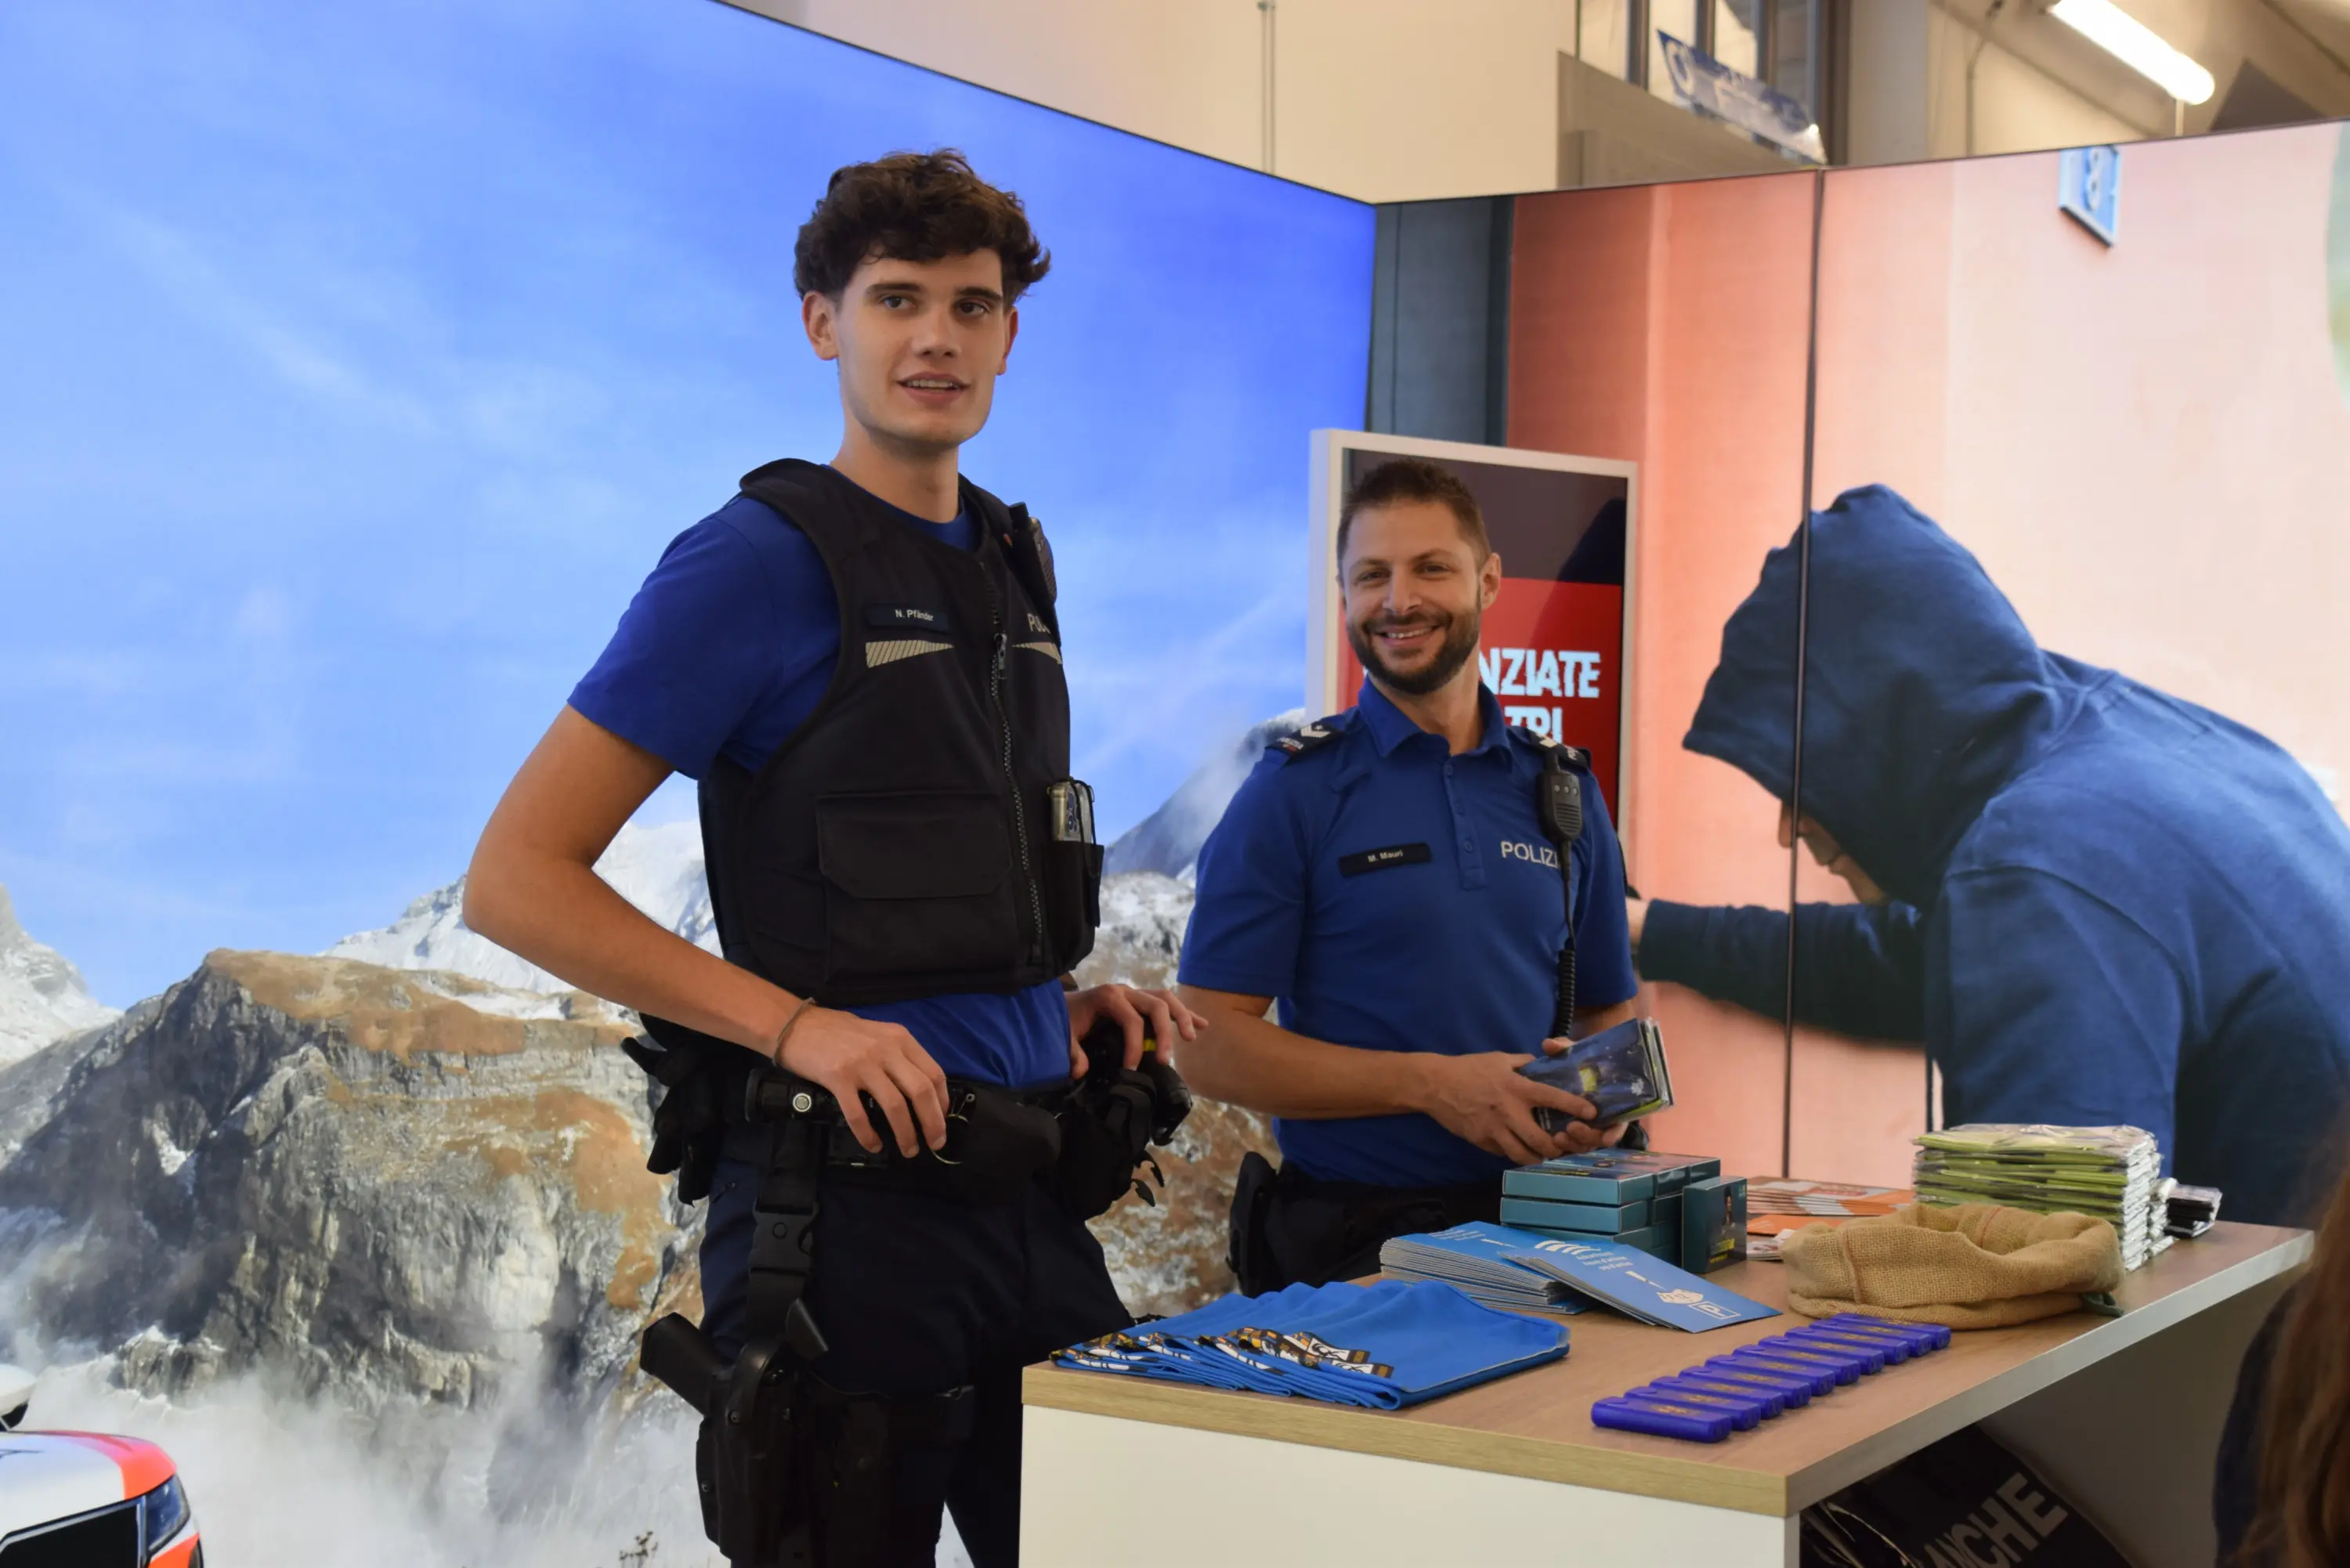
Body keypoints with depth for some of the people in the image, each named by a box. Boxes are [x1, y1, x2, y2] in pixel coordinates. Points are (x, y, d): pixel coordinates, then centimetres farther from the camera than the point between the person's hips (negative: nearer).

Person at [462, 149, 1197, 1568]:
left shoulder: (1016, 563, 14)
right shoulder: (759, 558, -9)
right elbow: (516, 879, -14)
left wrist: (1071, 995, 9)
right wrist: (797, 1024, -21)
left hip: (1031, 1182, 7)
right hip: (849, 1196, -7)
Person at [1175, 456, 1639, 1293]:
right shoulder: (1294, 792, 0)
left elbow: (1607, 1012, 21)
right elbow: (1208, 1042, -7)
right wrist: (1430, 1083, -15)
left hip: (1530, 1225, 3)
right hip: (1348, 1239, -3)